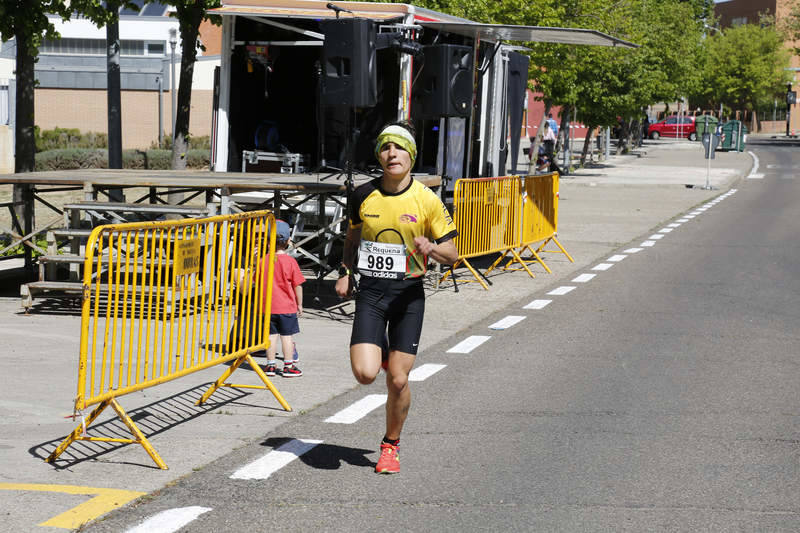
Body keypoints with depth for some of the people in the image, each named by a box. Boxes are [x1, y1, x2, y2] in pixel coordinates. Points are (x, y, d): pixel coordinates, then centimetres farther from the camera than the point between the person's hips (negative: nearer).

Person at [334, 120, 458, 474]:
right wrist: (345, 272, 7)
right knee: (364, 374, -14)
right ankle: (380, 356, 25)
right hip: (370, 291, 1)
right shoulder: (363, 196, 1)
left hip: (408, 294, -1)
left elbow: (451, 254, -2)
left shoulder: (427, 200, -6)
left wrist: (431, 248, -23)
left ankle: (391, 445, 22)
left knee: (398, 381, -2)